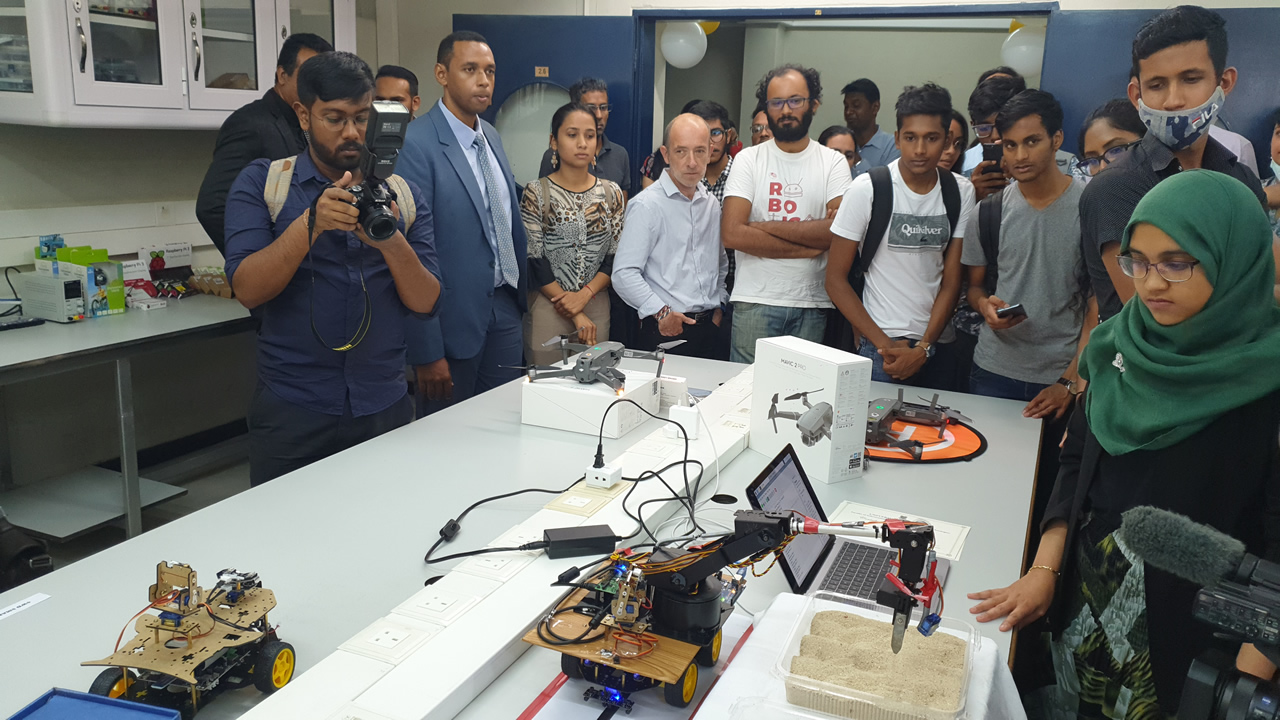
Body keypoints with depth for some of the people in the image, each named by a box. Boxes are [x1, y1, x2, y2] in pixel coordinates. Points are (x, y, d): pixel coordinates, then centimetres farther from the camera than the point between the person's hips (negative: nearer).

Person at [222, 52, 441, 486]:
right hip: (292, 413, -2)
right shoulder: (260, 184, 3)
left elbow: (426, 303, 0)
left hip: (386, 410, 2)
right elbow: (248, 290, -10)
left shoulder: (403, 195, 8)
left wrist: (392, 243, -18)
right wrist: (312, 223, -23)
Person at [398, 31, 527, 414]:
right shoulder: (415, 143, -16)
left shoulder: (492, 136, 9)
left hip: (504, 309, 7)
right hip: (454, 320, -7)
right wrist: (426, 352, -19)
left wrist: (520, 293, 15)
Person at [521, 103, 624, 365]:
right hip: (548, 309, -3)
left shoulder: (611, 192, 7)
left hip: (597, 307, 3)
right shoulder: (536, 193, -4)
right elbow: (534, 262, -8)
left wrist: (585, 294, -12)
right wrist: (576, 316, -11)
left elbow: (617, 256, 4)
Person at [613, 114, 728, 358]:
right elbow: (624, 274, -15)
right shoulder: (647, 205, -9)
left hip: (708, 327, 6)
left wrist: (719, 304, 15)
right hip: (666, 330, -6)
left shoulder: (712, 204, 13)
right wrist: (660, 312, -20)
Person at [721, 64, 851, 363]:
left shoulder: (833, 163, 6)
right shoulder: (749, 159, 3)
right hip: (755, 302, -1)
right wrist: (807, 247, -7)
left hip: (812, 305, 1)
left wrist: (765, 226, -10)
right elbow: (732, 234, -10)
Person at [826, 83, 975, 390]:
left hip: (938, 346, 3)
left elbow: (951, 281, 2)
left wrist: (924, 348, -10)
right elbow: (835, 279, -7)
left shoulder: (961, 193, 2)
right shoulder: (867, 189, -7)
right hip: (879, 345, -3)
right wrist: (884, 344, -12)